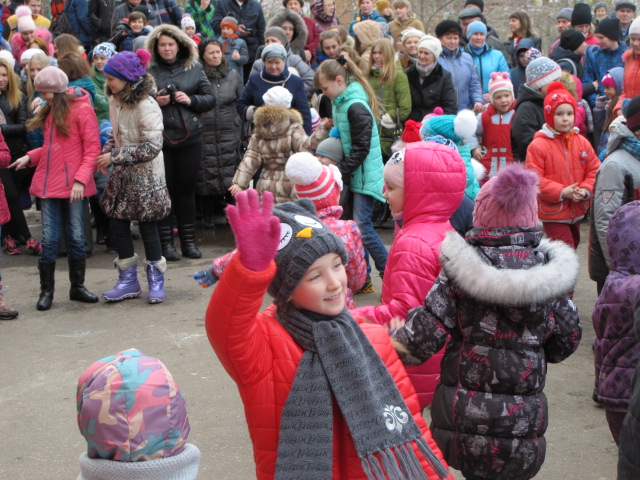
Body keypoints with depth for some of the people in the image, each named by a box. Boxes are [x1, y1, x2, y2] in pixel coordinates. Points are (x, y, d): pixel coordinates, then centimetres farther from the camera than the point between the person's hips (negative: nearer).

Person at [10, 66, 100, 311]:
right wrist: (30, 157, 2)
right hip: (49, 184, 5)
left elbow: (92, 149, -11)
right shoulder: (50, 111, 14)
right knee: (49, 238, 4)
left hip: (73, 186, -5)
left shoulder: (82, 110, -7)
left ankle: (78, 286, 18)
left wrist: (81, 179, -19)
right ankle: (46, 291, 11)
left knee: (76, 237, 4)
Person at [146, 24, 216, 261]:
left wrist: (190, 100, -9)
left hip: (190, 138, 2)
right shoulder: (149, 71, 3)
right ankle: (166, 242, 9)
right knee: (164, 189, 1)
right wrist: (154, 101, -13)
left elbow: (210, 98, 8)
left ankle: (188, 241, 16)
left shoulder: (194, 68, 9)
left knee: (187, 189, 7)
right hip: (159, 139, -2)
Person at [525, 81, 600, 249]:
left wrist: (585, 191, -12)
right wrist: (561, 192, -20)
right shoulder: (538, 146, -13)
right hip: (553, 212, -6)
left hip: (577, 209, 6)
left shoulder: (582, 142, 4)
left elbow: (594, 171, 6)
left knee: (573, 246, 20)